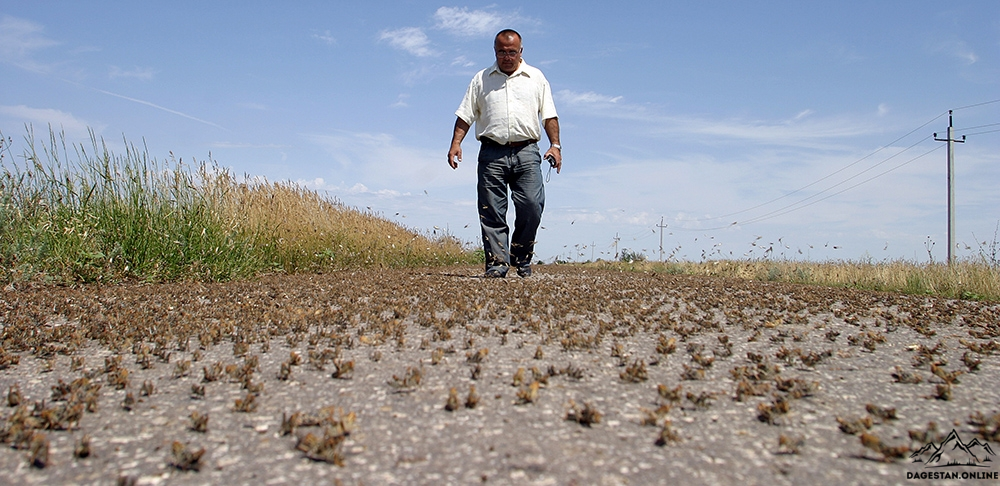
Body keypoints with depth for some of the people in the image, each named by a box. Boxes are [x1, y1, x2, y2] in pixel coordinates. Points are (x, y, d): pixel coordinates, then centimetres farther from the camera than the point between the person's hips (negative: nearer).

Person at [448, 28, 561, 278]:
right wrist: (456, 143, -2)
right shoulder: (481, 79, 15)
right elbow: (465, 114, 11)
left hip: (526, 151, 0)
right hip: (492, 152, 1)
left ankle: (521, 258, 9)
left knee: (532, 206, -9)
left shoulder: (536, 78, 15)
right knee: (492, 211, -4)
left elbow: (549, 115, 11)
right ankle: (497, 262, 1)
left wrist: (555, 145, -1)